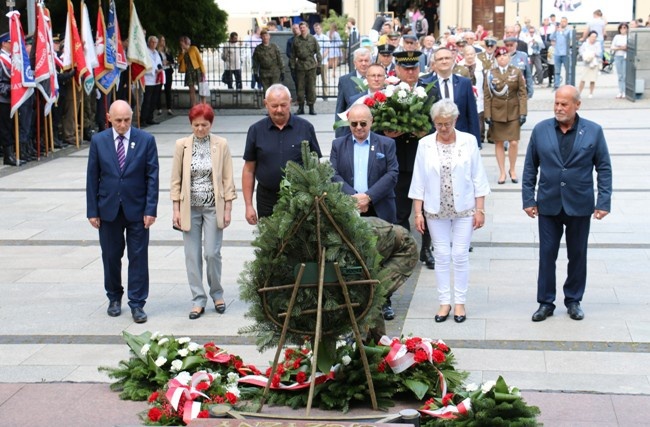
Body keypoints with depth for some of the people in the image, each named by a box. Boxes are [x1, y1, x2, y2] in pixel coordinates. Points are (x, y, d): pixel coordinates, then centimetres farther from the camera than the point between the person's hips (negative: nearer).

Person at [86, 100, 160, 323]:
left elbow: (152, 176, -4)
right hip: (108, 209, 2)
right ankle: (114, 298, 28)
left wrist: (151, 209, -10)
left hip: (137, 209, -1)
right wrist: (92, 211, -2)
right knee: (111, 256, 11)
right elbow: (92, 178, 2)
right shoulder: (98, 141, 0)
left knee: (138, 257, 1)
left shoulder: (146, 140, -4)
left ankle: (137, 304, 8)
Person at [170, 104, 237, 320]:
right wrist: (176, 209, 0)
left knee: (212, 253, -3)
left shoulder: (221, 145, -1)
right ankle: (198, 300, 13)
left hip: (213, 207, -1)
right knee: (192, 256, 3)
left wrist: (228, 209, -3)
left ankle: (217, 294, 19)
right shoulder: (182, 145, 1)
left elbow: (228, 179, 1)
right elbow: (176, 179, 4)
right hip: (190, 207, 1)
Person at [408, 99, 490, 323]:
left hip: (463, 209, -1)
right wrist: (418, 212, -1)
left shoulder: (469, 141, -2)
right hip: (436, 210, 1)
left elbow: (478, 178, 0)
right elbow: (418, 181, 2)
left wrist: (480, 209, -3)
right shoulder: (425, 144, 0)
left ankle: (459, 302, 12)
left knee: (460, 255, 2)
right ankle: (444, 302, 14)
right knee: (442, 256, 5)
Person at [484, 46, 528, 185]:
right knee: (498, 143, 6)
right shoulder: (490, 74, 0)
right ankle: (502, 172, 17)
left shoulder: (517, 72, 1)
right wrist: (487, 115, -6)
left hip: (513, 112, 0)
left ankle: (512, 170, 18)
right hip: (496, 113, 0)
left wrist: (523, 113, -7)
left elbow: (522, 93, 0)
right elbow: (487, 96, -1)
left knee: (514, 142, -2)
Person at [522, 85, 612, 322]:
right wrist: (528, 199, 0)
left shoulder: (593, 131, -4)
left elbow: (604, 168, -1)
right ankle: (546, 303, 15)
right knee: (547, 255, 5)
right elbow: (530, 167, 4)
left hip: (579, 205, 0)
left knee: (577, 255, 11)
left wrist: (604, 202, -6)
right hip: (548, 205, 1)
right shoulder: (540, 130, 0)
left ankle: (573, 301, 25)